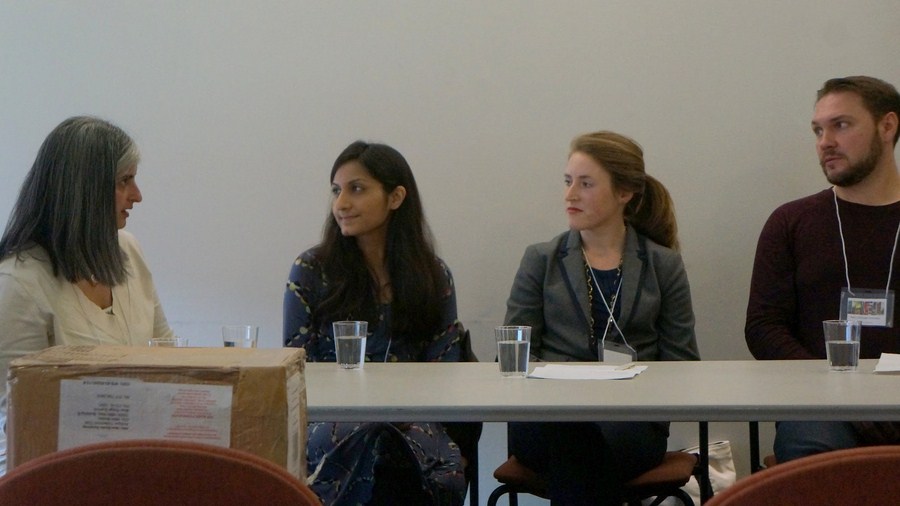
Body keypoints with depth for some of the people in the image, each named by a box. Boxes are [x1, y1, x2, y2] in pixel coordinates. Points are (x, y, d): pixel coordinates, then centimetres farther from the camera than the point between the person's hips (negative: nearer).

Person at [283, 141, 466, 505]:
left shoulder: (434, 277, 10)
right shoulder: (310, 271, 6)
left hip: (411, 422, 1)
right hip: (330, 418, -1)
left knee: (445, 476, -33)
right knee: (372, 444, -38)